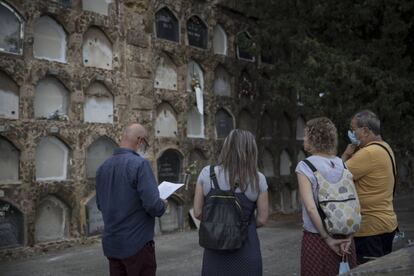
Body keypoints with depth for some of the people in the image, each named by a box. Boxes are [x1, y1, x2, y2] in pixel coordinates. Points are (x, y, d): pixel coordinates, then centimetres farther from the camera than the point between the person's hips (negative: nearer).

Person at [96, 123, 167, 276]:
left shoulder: (103, 167, 5)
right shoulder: (139, 163, -17)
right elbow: (153, 205, -22)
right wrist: (162, 206, -1)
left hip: (111, 244, 7)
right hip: (137, 243, -7)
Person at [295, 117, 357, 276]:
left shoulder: (305, 167, -10)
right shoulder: (342, 164, 4)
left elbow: (311, 208, -18)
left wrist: (327, 238, -11)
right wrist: (348, 236, -3)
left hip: (317, 238, -4)